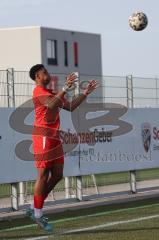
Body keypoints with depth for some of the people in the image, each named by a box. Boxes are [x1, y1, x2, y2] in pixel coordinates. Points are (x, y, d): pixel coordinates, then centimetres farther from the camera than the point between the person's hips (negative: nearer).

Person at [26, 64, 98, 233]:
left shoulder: (50, 93, 23)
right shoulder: (39, 92, -8)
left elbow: (70, 107, 23)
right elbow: (51, 105, -29)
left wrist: (86, 93, 19)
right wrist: (66, 88, -35)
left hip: (54, 138, 10)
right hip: (43, 137, -10)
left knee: (57, 175, 8)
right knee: (43, 175, -6)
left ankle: (34, 208, 16)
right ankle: (38, 215, 2)